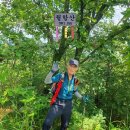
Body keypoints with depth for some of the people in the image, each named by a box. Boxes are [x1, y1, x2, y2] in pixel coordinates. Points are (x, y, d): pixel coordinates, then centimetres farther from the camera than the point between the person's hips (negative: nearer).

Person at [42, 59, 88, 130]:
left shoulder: (75, 80, 0)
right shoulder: (61, 76, -14)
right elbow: (46, 81, -24)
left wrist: (82, 98, 6)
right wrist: (52, 71, -36)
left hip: (68, 105, 5)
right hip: (58, 103, -4)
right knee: (47, 123, -17)